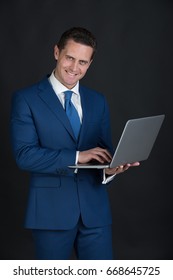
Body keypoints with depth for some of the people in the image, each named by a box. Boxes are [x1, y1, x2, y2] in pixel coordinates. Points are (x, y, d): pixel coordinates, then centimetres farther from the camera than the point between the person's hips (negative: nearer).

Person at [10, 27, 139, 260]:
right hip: (51, 211, -3)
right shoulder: (26, 99, -3)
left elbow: (105, 152, 11)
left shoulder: (98, 101, 11)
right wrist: (76, 157, -20)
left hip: (95, 210, 3)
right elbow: (24, 155, -12)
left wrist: (111, 169, -13)